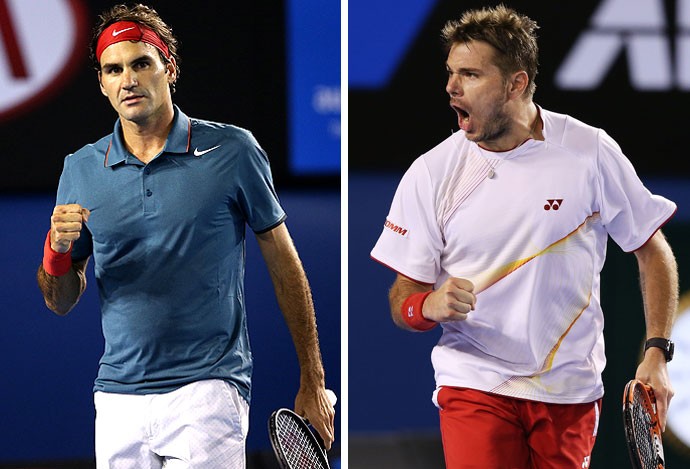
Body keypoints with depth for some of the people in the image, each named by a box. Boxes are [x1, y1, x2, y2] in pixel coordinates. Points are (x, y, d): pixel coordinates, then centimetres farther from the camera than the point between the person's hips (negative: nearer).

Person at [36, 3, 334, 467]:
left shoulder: (232, 151, -2)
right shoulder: (80, 170, 7)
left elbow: (284, 265, 6)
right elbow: (61, 302, 13)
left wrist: (313, 384, 5)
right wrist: (57, 250, -10)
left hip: (208, 389, -4)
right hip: (118, 399, 4)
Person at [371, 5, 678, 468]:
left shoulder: (591, 152, -5)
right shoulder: (430, 174, -4)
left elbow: (654, 252, 6)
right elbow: (402, 301, 1)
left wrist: (657, 353, -4)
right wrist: (430, 306, -23)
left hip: (571, 390, 1)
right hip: (475, 386, -1)